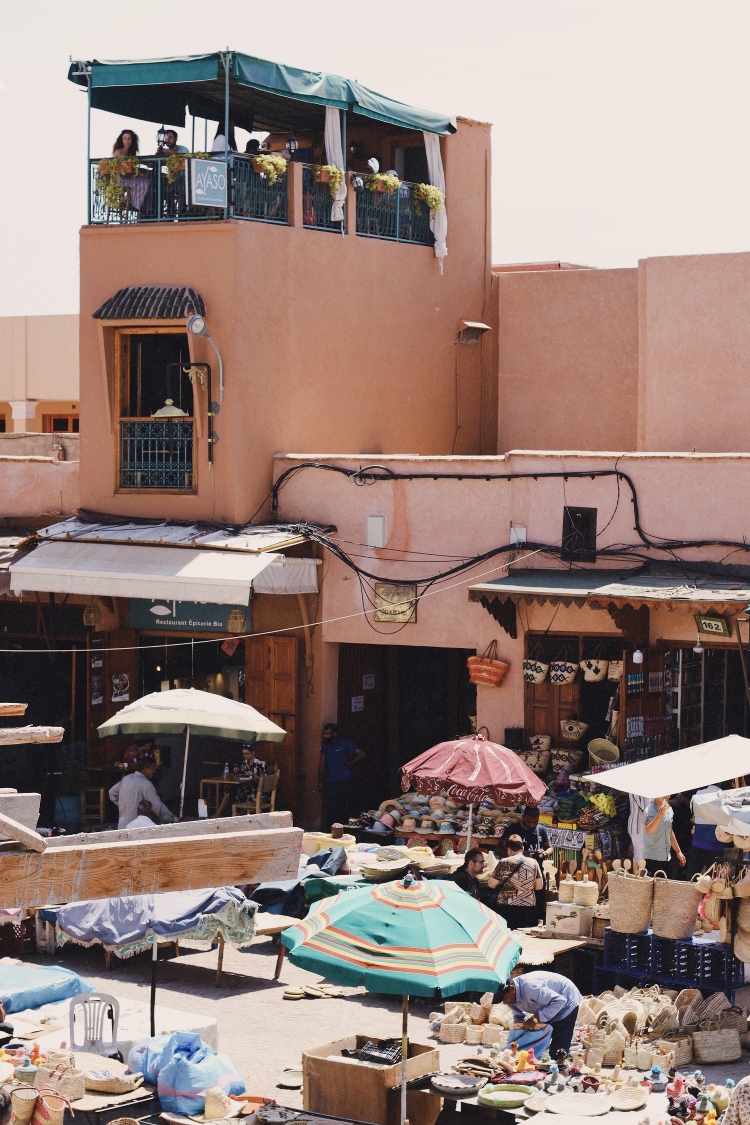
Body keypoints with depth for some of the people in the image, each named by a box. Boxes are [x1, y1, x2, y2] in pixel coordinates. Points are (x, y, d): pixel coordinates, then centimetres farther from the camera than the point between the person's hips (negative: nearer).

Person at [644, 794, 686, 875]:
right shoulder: (649, 812, -14)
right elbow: (649, 830, -34)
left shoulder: (669, 810, 9)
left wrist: (678, 851, 21)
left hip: (665, 858, 7)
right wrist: (659, 815, -49)